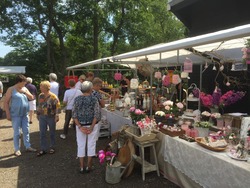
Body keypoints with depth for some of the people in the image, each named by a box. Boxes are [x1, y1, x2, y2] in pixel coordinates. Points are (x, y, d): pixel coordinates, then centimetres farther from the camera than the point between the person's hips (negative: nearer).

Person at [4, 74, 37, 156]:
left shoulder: (25, 89, 8)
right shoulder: (11, 89, -7)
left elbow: (32, 98, 8)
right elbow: (6, 102, -8)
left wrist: (25, 92, -8)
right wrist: (8, 114, -13)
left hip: (25, 114, 5)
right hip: (16, 115, -5)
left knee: (26, 131, 11)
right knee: (17, 133, 2)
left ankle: (28, 146, 22)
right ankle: (17, 149, 14)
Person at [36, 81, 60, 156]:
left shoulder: (53, 96, -14)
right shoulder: (40, 96, 4)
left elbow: (57, 107, -14)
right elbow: (39, 105, 15)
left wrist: (56, 116, -17)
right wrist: (37, 114, 17)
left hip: (51, 117, -5)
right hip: (42, 117, 5)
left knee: (52, 133, 10)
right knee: (42, 134, 5)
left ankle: (52, 147, 26)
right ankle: (43, 149, 14)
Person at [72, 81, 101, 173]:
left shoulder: (77, 99, -2)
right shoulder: (94, 99, -9)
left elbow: (74, 114, -5)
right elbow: (97, 114, -14)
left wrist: (80, 126, -7)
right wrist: (91, 127, -11)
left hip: (80, 125, 2)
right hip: (92, 124, -2)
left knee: (81, 145, 12)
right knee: (91, 145, 10)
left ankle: (81, 167, 19)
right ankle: (88, 166, 19)